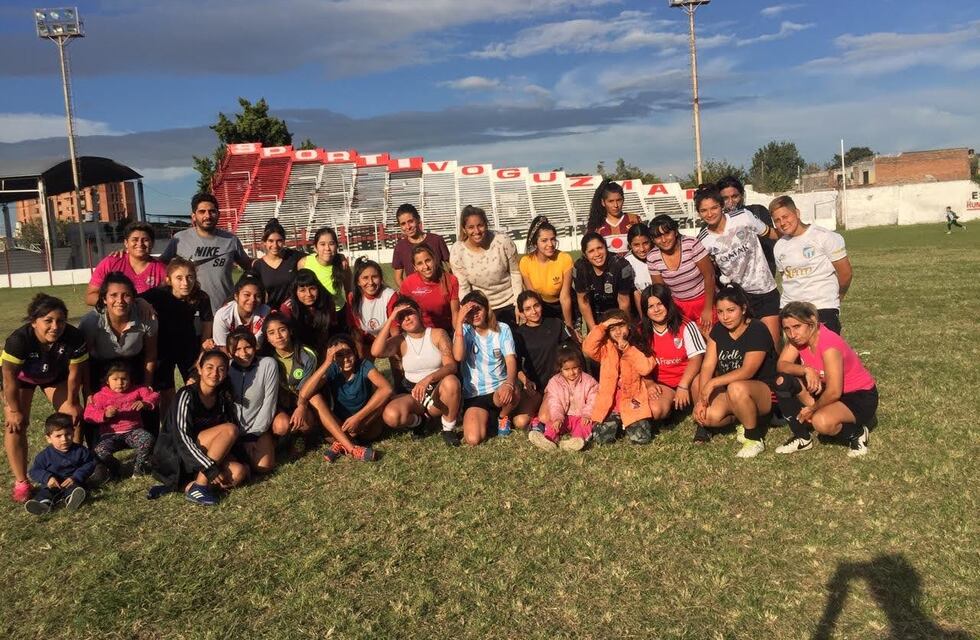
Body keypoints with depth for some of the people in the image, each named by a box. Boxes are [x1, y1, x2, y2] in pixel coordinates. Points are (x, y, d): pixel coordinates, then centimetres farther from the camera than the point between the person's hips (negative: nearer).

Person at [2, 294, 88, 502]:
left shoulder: (74, 337, -33)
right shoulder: (18, 339, -39)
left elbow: (75, 373, -18)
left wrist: (71, 404, -9)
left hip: (55, 375, 2)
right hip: (21, 376, -2)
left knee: (74, 416, -5)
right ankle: (21, 482, -5)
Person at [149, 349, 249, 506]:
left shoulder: (223, 399, 5)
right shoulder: (187, 395, -13)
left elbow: (228, 440, 6)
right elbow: (181, 437, -21)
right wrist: (209, 467, -26)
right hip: (174, 454, -6)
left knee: (239, 472, -22)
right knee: (230, 429, -25)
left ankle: (183, 486, -20)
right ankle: (199, 486, -25)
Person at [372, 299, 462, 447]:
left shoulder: (438, 334, -4)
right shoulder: (400, 341, 0)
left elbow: (451, 366, -17)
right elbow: (376, 352, -22)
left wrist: (428, 379, -35)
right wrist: (390, 319, -18)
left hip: (438, 392, -1)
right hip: (411, 393, 1)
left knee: (451, 381, -37)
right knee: (391, 416, -30)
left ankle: (449, 428, -12)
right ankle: (418, 420, 6)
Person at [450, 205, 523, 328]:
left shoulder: (504, 241, -19)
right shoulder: (457, 252, -17)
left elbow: (515, 273, -7)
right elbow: (463, 288, -9)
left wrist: (519, 305, -7)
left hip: (509, 304, 0)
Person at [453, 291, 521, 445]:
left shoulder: (502, 329, -1)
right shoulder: (463, 331, -2)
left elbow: (511, 360, -14)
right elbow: (458, 356, -21)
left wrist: (509, 384, -35)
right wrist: (459, 322, -22)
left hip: (499, 388, 0)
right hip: (474, 394, 0)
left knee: (512, 393, -38)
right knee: (473, 439, -22)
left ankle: (503, 416, 2)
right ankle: (490, 418, 16)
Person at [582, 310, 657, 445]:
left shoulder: (638, 346, 6)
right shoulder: (605, 349, 5)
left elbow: (646, 368, -11)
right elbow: (587, 348, -16)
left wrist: (627, 348, -13)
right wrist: (603, 326, -15)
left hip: (632, 402, 0)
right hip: (609, 403, 0)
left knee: (641, 438, -15)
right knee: (602, 437, -16)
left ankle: (626, 424, 18)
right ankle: (616, 422, 17)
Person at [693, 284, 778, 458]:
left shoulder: (757, 331, -17)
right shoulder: (718, 330, 3)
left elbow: (747, 372, -26)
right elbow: (708, 365, -4)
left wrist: (713, 383, -29)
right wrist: (701, 398, -15)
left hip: (763, 391, -6)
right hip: (728, 389, 6)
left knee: (736, 388, -40)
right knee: (707, 416, -23)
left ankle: (755, 438, -15)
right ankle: (744, 417, 8)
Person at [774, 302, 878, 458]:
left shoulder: (829, 344, -31)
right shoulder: (798, 338, -10)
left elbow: (834, 392, -30)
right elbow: (781, 365, -15)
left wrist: (812, 409, -15)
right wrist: (806, 370, -31)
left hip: (860, 396, -8)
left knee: (821, 421, -35)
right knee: (783, 381, -12)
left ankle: (856, 433, -1)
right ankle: (802, 438, 2)